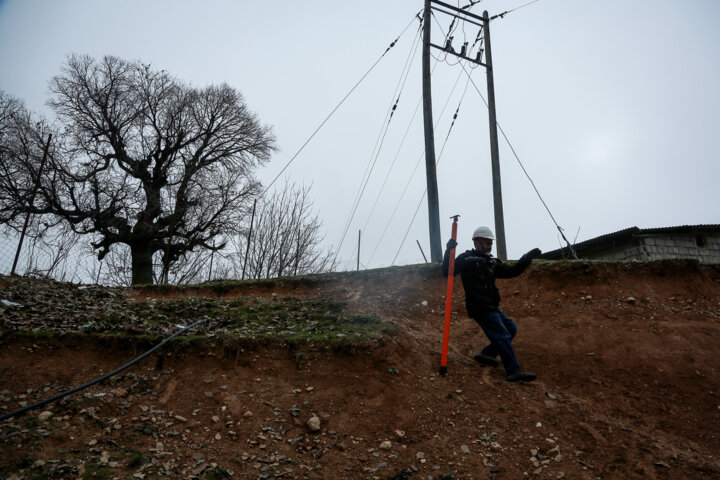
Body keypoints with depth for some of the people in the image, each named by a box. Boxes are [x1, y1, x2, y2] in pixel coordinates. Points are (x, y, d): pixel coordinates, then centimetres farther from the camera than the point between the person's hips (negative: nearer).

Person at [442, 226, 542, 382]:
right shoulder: (466, 259, -2)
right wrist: (449, 251, -20)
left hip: (491, 307, 9)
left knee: (511, 329, 13)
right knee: (502, 335, -14)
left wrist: (527, 258, 10)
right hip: (479, 307, -9)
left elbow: (511, 271, 18)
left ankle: (486, 354, 16)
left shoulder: (492, 262, 20)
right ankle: (513, 371, -16)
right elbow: (447, 271, -8)